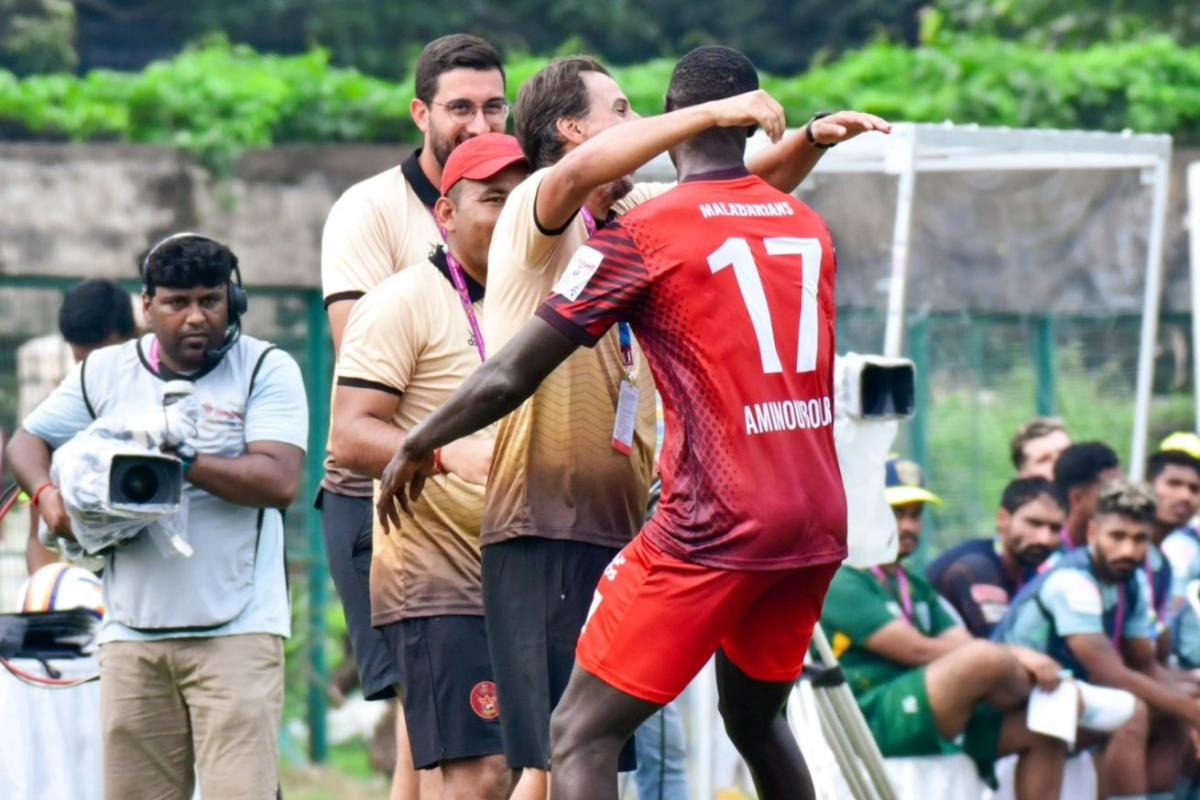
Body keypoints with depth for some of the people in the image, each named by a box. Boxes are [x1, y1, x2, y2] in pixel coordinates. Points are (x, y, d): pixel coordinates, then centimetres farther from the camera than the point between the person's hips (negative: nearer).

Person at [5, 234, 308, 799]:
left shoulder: (266, 370, -1)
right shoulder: (105, 373, 11)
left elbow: (280, 481, -12)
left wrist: (185, 461, -19)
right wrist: (48, 495, -1)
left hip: (236, 630, -4)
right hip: (133, 631, 4)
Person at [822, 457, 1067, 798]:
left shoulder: (917, 589, 25)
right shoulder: (841, 585, -6)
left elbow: (960, 646, 11)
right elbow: (918, 651, -14)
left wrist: (1028, 664, -11)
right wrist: (1015, 656, -12)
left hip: (931, 723, 9)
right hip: (872, 722, -9)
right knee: (985, 658, -29)